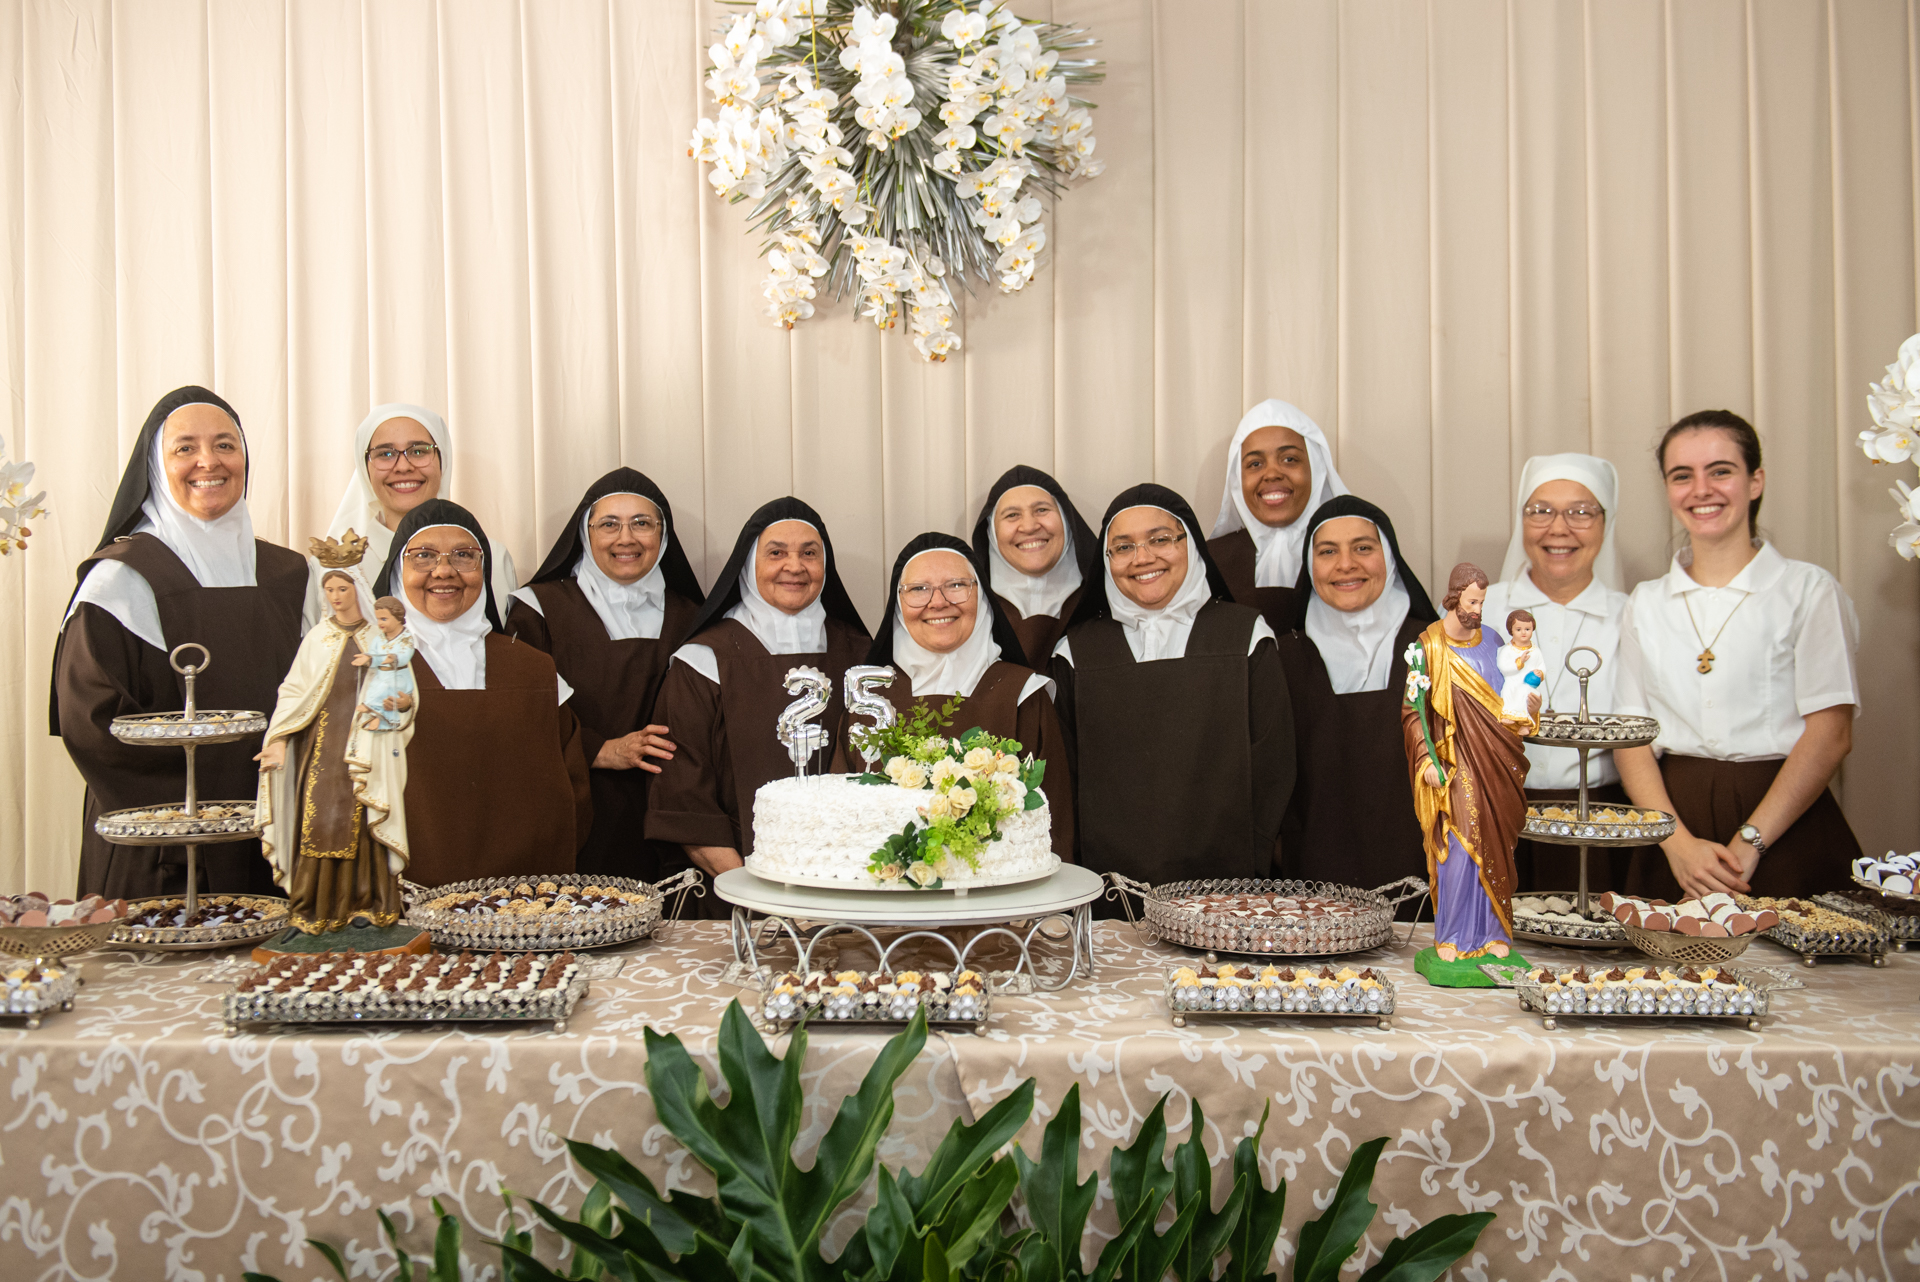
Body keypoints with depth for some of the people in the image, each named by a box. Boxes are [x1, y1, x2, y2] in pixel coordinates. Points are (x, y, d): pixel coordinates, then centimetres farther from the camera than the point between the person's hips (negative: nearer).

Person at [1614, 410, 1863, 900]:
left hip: (1784, 828, -2)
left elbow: (1831, 734, -7)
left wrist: (1749, 843, -14)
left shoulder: (1808, 590, 0)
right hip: (1674, 821, 2)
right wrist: (1680, 842, -11)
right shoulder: (1646, 603, 9)